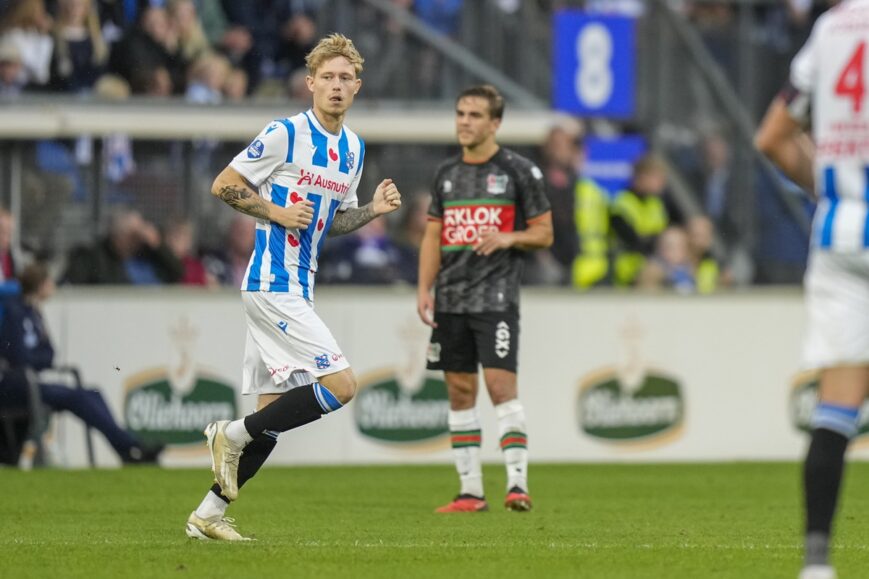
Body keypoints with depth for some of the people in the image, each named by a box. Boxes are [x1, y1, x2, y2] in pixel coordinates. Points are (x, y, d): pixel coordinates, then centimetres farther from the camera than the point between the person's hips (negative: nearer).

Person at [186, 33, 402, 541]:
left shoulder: (354, 148, 14)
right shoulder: (285, 135, -10)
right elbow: (224, 185, -6)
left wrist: (373, 210, 5)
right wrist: (278, 213, -15)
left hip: (299, 290, 9)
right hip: (273, 285, -9)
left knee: (273, 411, 6)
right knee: (341, 383, -16)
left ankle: (208, 515, 12)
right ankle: (233, 435, -4)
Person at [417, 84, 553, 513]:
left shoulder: (519, 171, -1)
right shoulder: (446, 173, 14)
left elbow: (544, 233, 1)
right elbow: (433, 236, 16)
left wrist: (507, 238, -18)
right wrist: (424, 289, 5)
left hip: (496, 296, -5)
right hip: (450, 300, 5)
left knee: (500, 385, -15)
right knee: (460, 391, 5)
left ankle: (518, 483, -15)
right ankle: (470, 492, 9)